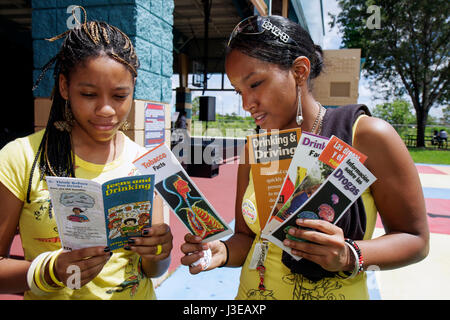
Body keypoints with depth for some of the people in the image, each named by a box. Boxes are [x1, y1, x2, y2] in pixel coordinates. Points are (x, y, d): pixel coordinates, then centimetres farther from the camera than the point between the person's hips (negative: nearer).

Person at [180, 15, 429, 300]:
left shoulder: (367, 136, -15)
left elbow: (416, 239, -10)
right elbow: (247, 237, 2)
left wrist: (350, 256, -26)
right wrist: (222, 252, -19)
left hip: (341, 292, -3)